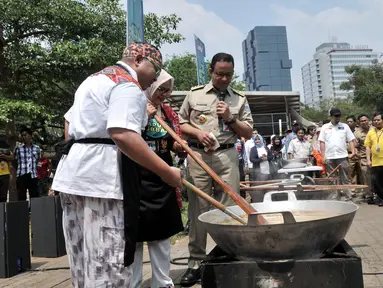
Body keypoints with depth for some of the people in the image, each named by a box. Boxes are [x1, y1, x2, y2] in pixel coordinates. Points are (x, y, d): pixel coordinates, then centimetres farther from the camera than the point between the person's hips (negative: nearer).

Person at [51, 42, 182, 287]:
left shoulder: (96, 78, 23)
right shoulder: (129, 85, -9)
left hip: (73, 172, 10)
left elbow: (69, 124, 28)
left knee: (85, 257, 16)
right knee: (109, 260, -5)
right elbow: (122, 135, -24)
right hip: (102, 177, -10)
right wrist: (166, 171, -21)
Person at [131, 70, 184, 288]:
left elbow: (176, 145, 16)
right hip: (137, 178, -5)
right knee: (135, 233, 2)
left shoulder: (168, 112, 11)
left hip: (163, 179, 6)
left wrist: (181, 145, -7)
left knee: (162, 233, 12)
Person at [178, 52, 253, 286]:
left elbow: (249, 133, 10)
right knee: (198, 209, 2)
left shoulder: (239, 99, 10)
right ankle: (196, 262, 10)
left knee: (229, 209, 1)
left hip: (227, 157, 1)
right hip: (198, 156, 0)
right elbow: (180, 123, 11)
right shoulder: (195, 94, 8)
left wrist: (231, 119, -6)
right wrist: (197, 132, -7)